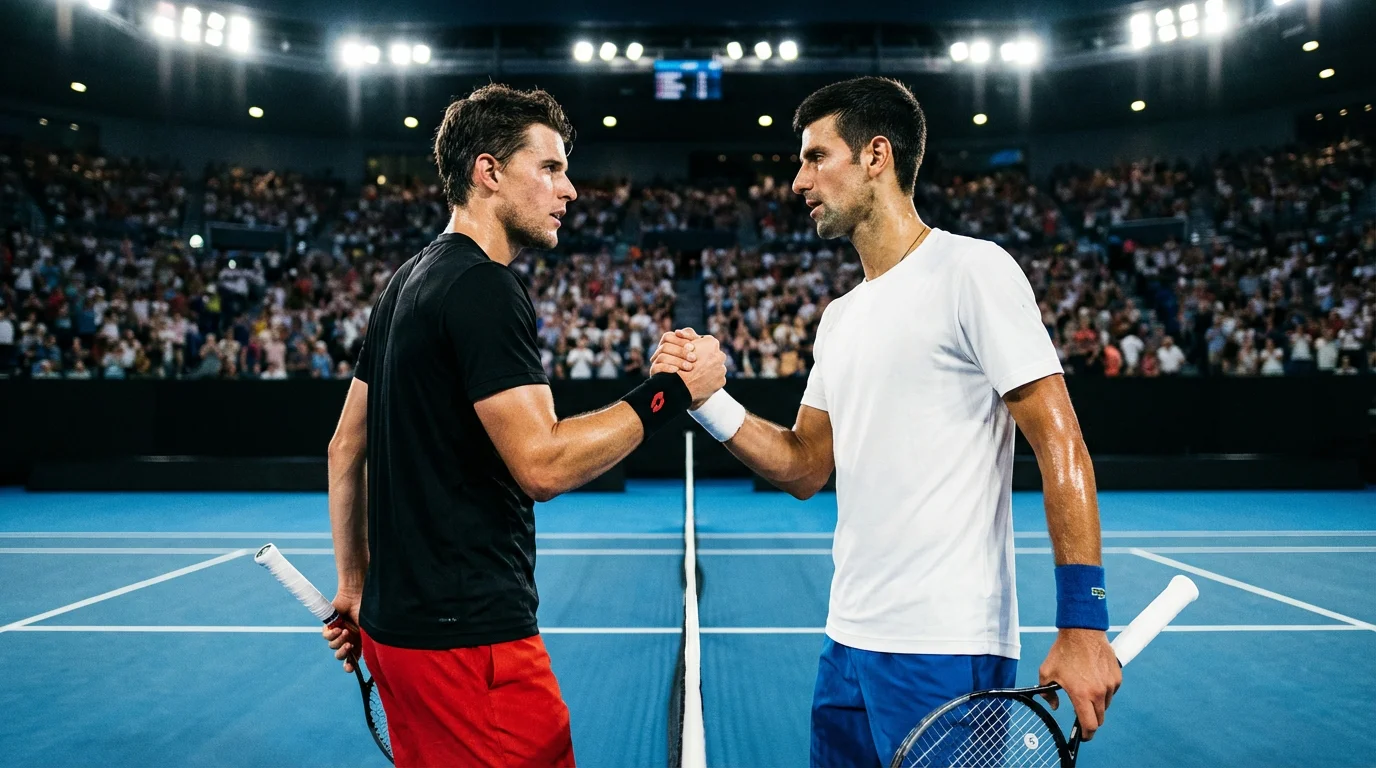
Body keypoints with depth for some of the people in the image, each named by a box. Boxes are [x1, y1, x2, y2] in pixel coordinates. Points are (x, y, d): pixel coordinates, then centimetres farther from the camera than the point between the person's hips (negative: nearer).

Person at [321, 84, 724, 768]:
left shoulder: (407, 282, 13)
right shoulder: (484, 287, -16)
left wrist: (354, 586, 22)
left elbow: (345, 447, 17)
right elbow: (542, 465, -23)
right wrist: (672, 391, -15)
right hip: (469, 637, -10)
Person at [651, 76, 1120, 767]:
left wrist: (1082, 622, -18)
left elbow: (1059, 443, -13)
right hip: (848, 642, 8)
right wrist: (704, 397, 2)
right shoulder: (839, 318, 14)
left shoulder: (972, 269, -9)